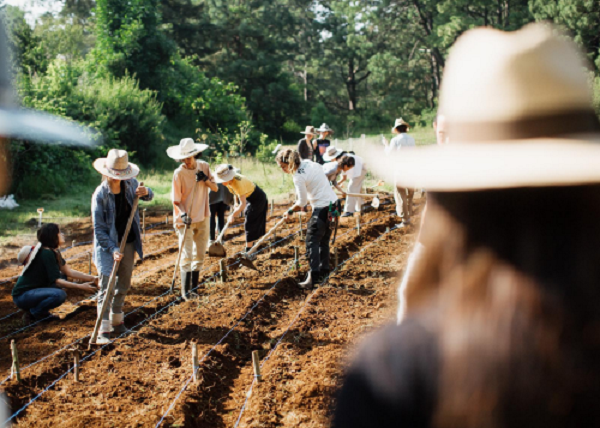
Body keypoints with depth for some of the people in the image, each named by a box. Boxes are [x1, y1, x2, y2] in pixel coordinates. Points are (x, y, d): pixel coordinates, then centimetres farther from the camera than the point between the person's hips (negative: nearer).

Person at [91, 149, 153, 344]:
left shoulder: (130, 184, -6)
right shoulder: (100, 194, -19)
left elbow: (148, 196, 14)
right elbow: (99, 228, -17)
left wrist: (146, 192, -11)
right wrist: (113, 249, -24)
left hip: (128, 242, 6)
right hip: (108, 245, -5)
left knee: (123, 286, 17)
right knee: (107, 288, -8)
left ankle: (117, 321, 33)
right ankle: (103, 330, -6)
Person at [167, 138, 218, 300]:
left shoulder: (204, 166, -1)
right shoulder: (179, 173, -14)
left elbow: (215, 188, 2)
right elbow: (176, 200, -13)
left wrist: (206, 179, -18)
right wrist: (183, 215, -29)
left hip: (203, 219, 5)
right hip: (185, 220, -5)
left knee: (200, 255, 13)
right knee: (186, 256, -6)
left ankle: (194, 287, 26)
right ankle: (185, 291, -2)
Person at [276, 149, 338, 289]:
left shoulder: (299, 177, -18)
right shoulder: (308, 162, 5)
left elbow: (301, 203, -12)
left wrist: (290, 211, 4)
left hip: (322, 208, -9)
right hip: (333, 203, 9)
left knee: (312, 242, -5)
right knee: (323, 241, 18)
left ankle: (313, 277, -12)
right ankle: (324, 271, 25)